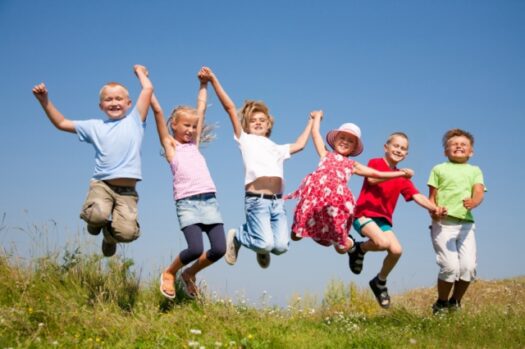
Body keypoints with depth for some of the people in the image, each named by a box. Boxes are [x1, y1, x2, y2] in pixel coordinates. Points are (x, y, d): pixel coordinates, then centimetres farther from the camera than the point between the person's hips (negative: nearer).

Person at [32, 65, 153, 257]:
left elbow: (148, 89, 9)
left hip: (127, 190, -1)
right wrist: (45, 101, 14)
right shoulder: (95, 126, 18)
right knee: (97, 215, -32)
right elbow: (61, 123, 24)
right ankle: (97, 223, 9)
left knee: (127, 232, -23)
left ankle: (110, 235, 16)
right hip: (101, 184, 1)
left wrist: (140, 71, 26)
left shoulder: (134, 120, 13)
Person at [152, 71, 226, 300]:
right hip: (187, 202, -5)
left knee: (219, 249, -6)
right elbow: (158, 111, 6)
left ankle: (189, 274, 22)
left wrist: (203, 85, 33)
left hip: (209, 200, 5)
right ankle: (170, 273, 13)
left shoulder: (194, 144, 23)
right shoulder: (170, 145, 10)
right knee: (195, 249, -18)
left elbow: (201, 109, 29)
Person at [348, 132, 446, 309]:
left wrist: (434, 208, -17)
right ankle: (359, 248, 2)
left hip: (384, 219, 6)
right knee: (383, 242, -31)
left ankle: (380, 282, 11)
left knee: (396, 250, -14)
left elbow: (417, 196, 1)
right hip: (364, 214, -6)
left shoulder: (403, 178, 14)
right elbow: (372, 179, -22)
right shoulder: (375, 163, -1)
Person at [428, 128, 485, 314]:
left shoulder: (474, 170, 17)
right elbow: (432, 197, 8)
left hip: (466, 224, 3)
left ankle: (455, 302, 14)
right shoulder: (439, 169, 13)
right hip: (443, 224, -2)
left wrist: (473, 202, -25)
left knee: (468, 266, -8)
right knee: (450, 266, -13)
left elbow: (479, 192, -1)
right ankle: (441, 304, 9)